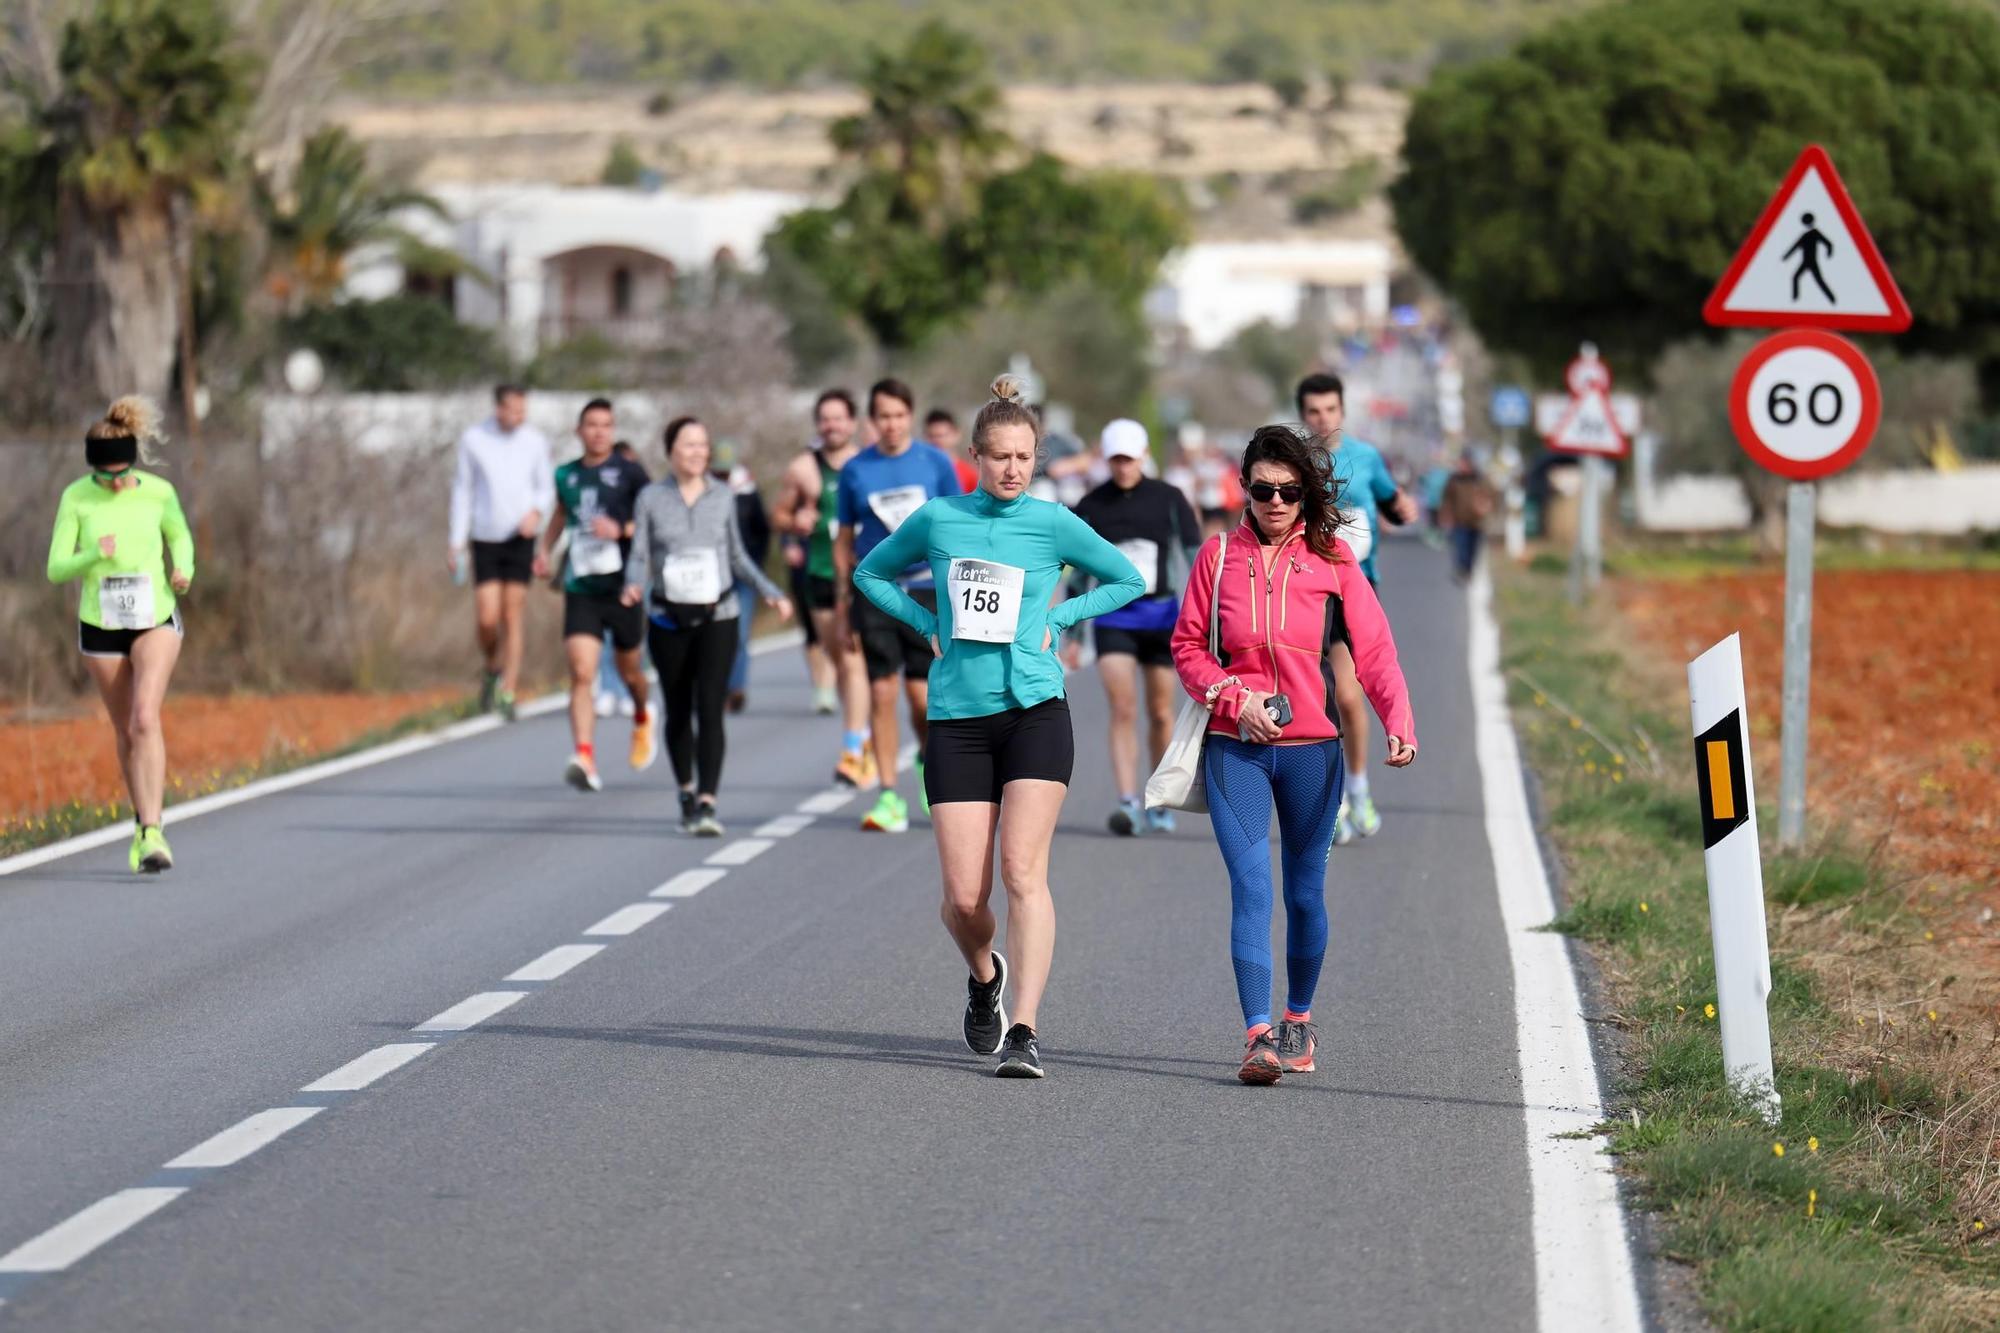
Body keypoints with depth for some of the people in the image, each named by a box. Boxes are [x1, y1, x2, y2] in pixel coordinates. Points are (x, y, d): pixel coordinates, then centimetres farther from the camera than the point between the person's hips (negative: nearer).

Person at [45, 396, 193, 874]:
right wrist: (95, 556, -29)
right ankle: (144, 823, 29)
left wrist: (184, 569, -9)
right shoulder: (75, 498, -10)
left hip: (156, 620, -1)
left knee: (145, 719, -20)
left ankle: (152, 833, -23)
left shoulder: (158, 492, -8)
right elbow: (57, 569, -10)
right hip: (100, 624, 1)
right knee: (126, 732, 11)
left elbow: (180, 536, 12)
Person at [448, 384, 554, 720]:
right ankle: (493, 670, 23)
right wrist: (456, 543, 1)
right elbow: (462, 490, 3)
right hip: (485, 539, 0)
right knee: (487, 619, -7)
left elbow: (546, 488, 9)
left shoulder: (535, 441, 0)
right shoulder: (473, 439, -3)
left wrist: (537, 512, -14)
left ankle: (508, 693, 2)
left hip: (520, 539, 0)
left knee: (512, 618, -3)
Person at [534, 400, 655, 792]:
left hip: (622, 588, -1)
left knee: (628, 672, 15)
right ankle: (585, 759, -23)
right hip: (581, 592, 1)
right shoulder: (566, 475, 7)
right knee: (581, 674, -15)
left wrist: (622, 530, -19)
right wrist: (545, 549, 16)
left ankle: (642, 721, 49)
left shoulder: (628, 474, -4)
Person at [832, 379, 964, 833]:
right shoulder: (855, 470, 4)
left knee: (922, 696, -2)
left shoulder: (935, 463, 2)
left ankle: (928, 760, 29)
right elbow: (844, 540, 11)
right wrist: (841, 603, 8)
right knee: (882, 693, -3)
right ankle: (889, 798, 2)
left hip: (926, 590, -1)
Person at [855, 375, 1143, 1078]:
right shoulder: (936, 520, 5)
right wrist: (928, 625, 7)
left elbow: (1128, 580, 15)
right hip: (957, 720, 2)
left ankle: (1025, 1033, -18)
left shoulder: (1054, 523, 1)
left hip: (1035, 710, -2)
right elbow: (870, 574, 21)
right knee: (964, 896, -2)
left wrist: (1056, 620, 3)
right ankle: (984, 976, 31)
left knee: (1022, 870, -16)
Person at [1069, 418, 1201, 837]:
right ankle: (1129, 803, -17)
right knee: (1122, 711, -12)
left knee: (1160, 713, 7)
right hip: (1112, 617, 0)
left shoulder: (1169, 500, 0)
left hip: (1161, 616, 0)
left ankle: (1160, 804, 21)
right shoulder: (1090, 507, 3)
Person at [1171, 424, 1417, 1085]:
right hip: (1235, 747, 0)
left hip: (1311, 749, 0)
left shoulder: (1332, 559, 1)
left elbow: (1374, 650, -4)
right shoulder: (1220, 554, 3)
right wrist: (1234, 698, -9)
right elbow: (1186, 644, 7)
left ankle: (1299, 1022, 29)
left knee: (1305, 893, 10)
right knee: (1250, 887, -13)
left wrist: (1398, 722, -19)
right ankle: (1258, 1035, -17)